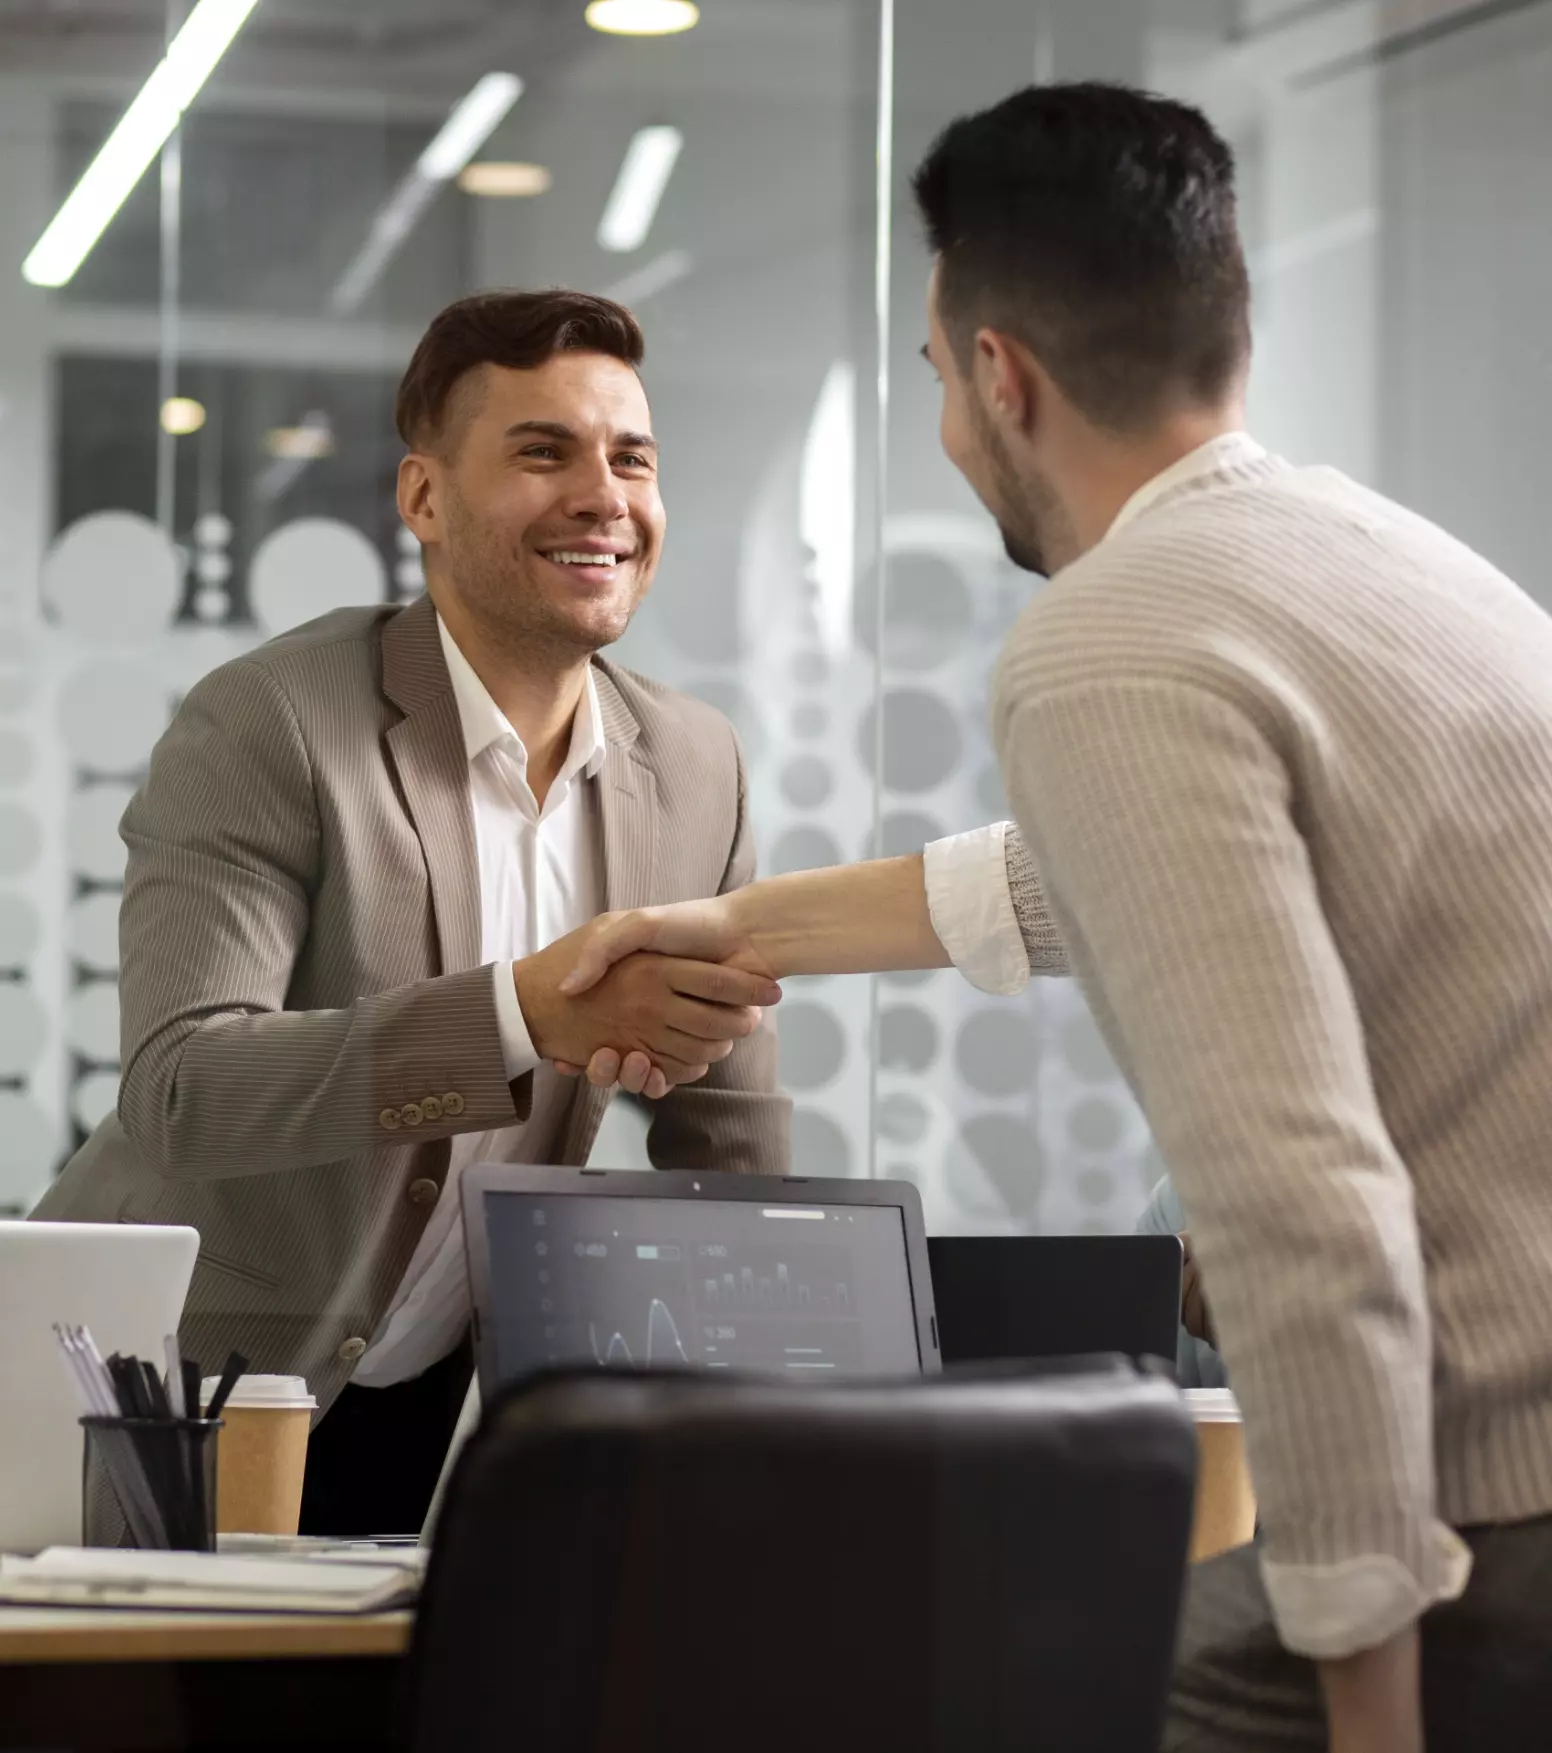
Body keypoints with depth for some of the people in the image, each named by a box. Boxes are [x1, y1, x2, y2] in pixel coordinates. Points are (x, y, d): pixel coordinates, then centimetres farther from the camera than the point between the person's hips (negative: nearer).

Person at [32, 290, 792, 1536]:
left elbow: (730, 1159, 8)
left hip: (415, 1417, 5)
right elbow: (179, 1088, -30)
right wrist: (529, 1010, -40)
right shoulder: (267, 727, -17)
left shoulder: (697, 768, 0)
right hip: (169, 1410, -5)